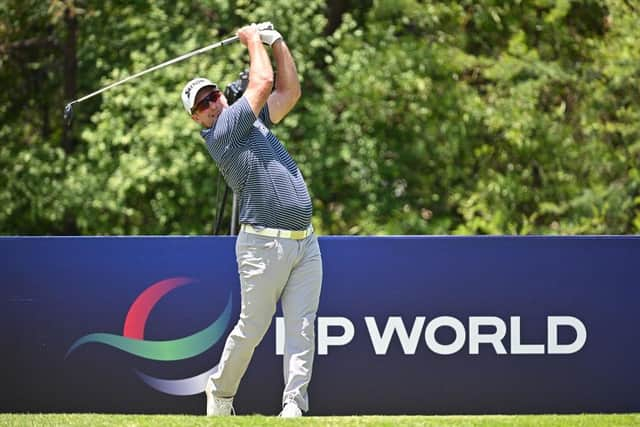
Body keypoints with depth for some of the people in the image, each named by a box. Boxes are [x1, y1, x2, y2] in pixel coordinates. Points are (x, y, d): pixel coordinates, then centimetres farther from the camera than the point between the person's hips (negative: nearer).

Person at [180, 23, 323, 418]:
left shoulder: (253, 120, 19)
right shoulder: (220, 134, -6)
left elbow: (290, 90, 22)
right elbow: (263, 83, -7)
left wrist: (276, 40, 17)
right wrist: (253, 41, 7)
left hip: (306, 242, 7)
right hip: (264, 244, -7)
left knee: (302, 329, -4)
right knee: (252, 329, 0)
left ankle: (294, 405, -8)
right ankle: (220, 394, 20)